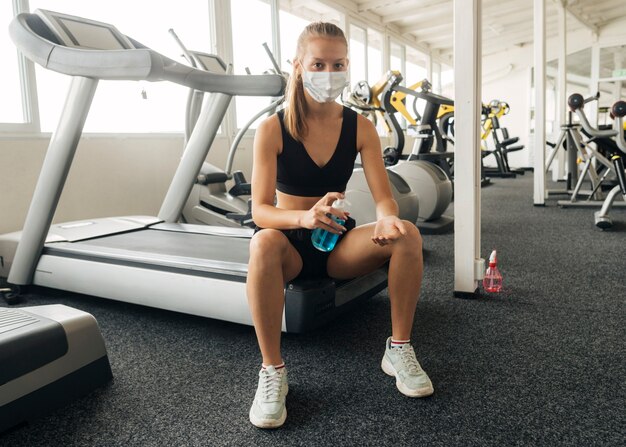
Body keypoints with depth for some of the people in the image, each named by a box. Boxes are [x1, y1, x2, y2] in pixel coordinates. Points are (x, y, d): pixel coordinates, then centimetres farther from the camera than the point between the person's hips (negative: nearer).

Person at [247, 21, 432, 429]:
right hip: (291, 242, -2)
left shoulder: (361, 127, -5)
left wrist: (387, 218, -37)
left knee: (407, 234, -24)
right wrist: (304, 217, -42)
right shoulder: (272, 129, -13)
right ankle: (272, 371, -22)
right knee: (264, 244, -38)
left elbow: (385, 198, -11)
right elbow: (260, 210, -20)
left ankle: (399, 349, -8)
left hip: (339, 242, 3)